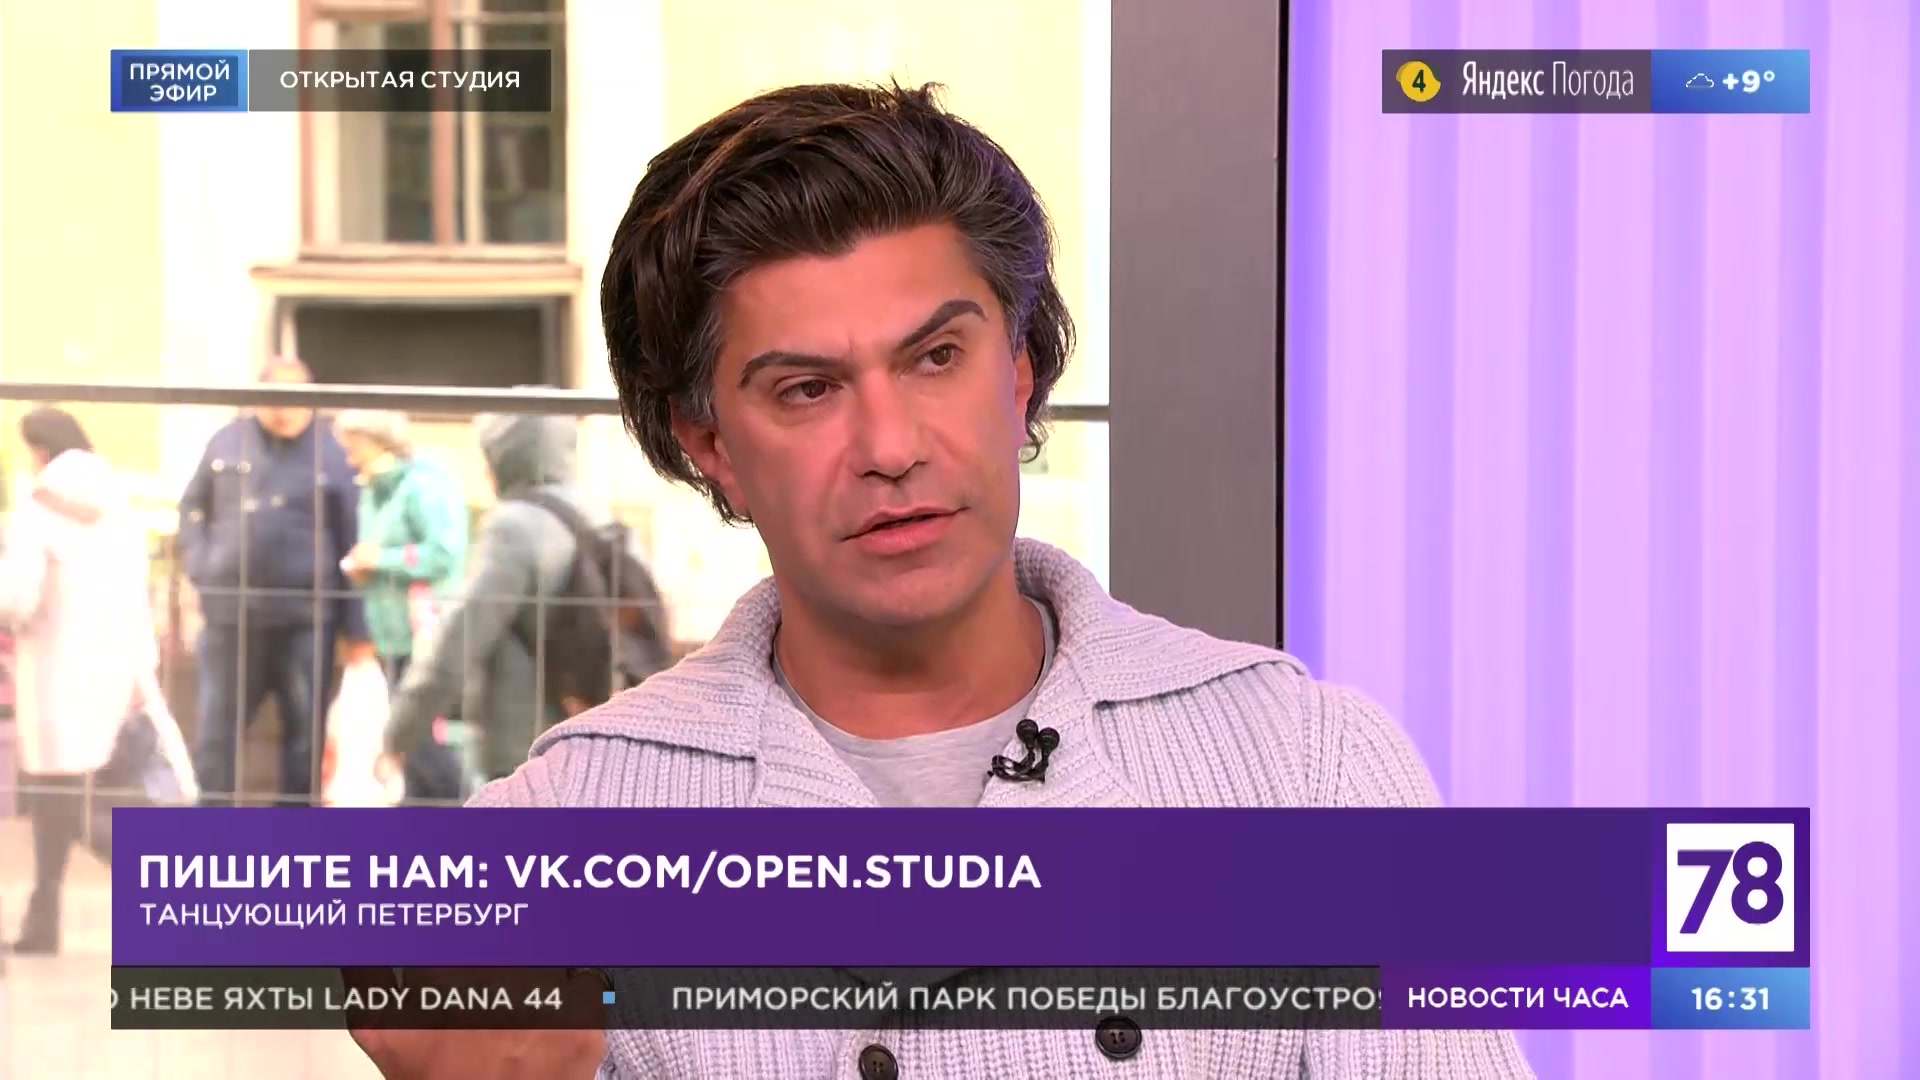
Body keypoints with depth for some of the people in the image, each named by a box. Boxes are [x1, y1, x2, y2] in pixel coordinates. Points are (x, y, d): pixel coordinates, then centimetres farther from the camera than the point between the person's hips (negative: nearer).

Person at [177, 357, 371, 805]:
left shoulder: (330, 453, -1)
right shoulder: (227, 442, 5)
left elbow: (351, 545, -1)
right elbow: (193, 509, 16)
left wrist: (357, 631, -3)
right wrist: (200, 568, -1)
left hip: (305, 617, -1)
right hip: (230, 612, 2)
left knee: (303, 731, 7)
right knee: (216, 729, 6)